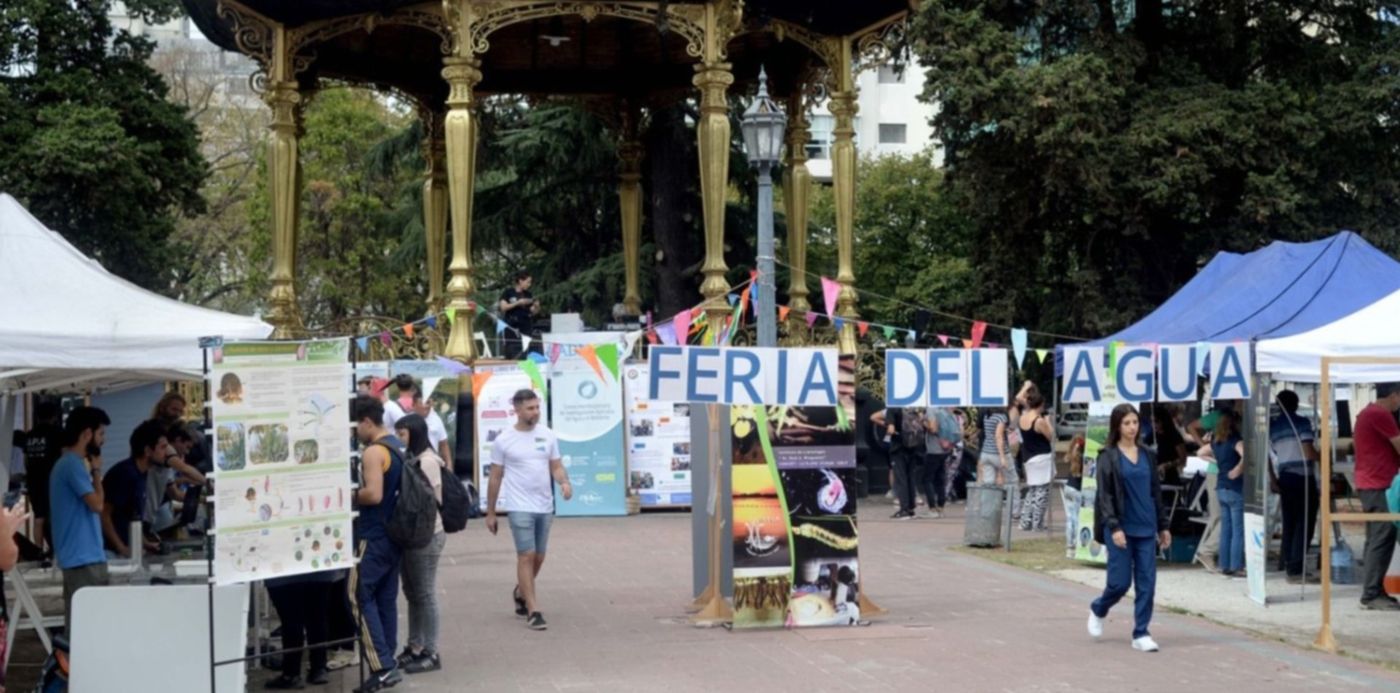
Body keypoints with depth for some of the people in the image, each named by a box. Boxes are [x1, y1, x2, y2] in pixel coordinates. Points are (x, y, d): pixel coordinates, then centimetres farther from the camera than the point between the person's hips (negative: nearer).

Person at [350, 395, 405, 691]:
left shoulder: (373, 452, -17)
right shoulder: (397, 446, 13)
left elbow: (373, 494, -27)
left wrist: (351, 496, -9)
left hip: (374, 536, -9)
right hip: (395, 534, 9)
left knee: (360, 596, -6)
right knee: (386, 598, 12)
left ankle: (382, 665, -13)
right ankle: (388, 663, 13)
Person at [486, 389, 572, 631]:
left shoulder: (547, 435, 5)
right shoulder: (504, 440, -5)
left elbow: (556, 466, 10)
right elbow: (495, 478, 2)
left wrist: (564, 482, -13)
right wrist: (490, 513, 4)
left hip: (544, 507, 5)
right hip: (520, 508, -4)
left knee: (538, 557, 14)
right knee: (527, 556, -10)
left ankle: (520, 593, 39)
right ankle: (533, 611, -8)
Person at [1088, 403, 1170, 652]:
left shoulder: (1147, 456, 10)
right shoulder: (1108, 457, -4)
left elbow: (1156, 492, 15)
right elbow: (1104, 495, -9)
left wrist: (1163, 526, 13)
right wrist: (1114, 527, -18)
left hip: (1146, 529, 4)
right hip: (1121, 529, -4)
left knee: (1146, 583, 0)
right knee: (1120, 582, -2)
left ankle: (1141, 634, 6)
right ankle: (1098, 610, 27)